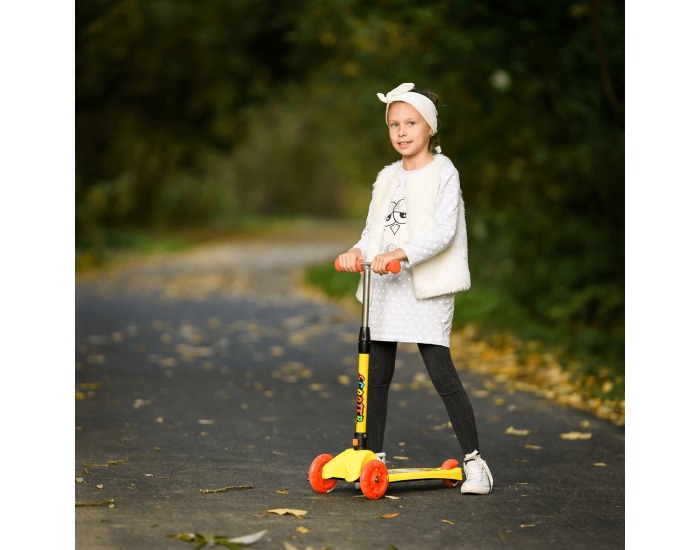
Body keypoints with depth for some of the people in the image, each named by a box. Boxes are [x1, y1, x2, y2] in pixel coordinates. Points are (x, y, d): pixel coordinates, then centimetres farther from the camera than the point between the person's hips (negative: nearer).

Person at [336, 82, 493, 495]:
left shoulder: (443, 172, -3)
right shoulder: (387, 177, 16)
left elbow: (444, 231, -14)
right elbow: (373, 230, 15)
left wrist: (401, 254, -27)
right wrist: (358, 252, -8)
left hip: (428, 286, -6)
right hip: (386, 285, 6)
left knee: (441, 372, -11)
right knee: (377, 373, 7)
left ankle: (474, 460, -2)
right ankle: (375, 456, 17)